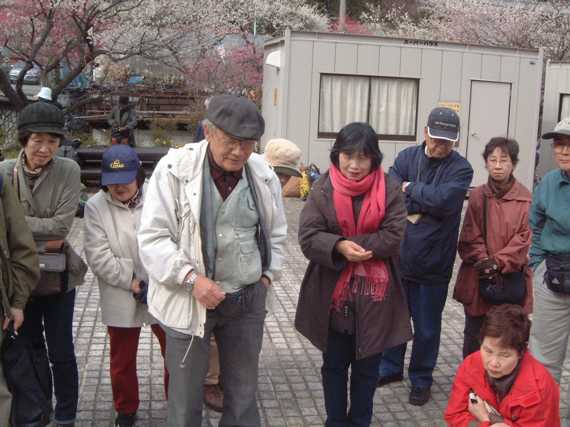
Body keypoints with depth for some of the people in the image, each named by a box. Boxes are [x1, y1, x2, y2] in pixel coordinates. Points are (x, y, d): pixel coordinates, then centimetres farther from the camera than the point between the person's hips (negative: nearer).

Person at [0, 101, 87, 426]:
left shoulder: (68, 171, -10)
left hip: (57, 277, -2)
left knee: (61, 353, 9)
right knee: (30, 351, 19)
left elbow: (61, 226, -16)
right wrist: (41, 242, -17)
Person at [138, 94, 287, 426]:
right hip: (189, 300, -3)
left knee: (244, 396, 17)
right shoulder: (175, 168, -13)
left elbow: (276, 233, 15)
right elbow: (152, 238, -13)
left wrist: (267, 276, 6)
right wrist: (191, 279, -22)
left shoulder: (264, 174, 0)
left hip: (248, 299, 3)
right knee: (185, 398, 11)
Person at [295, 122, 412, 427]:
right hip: (332, 292, 1)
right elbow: (307, 237, -11)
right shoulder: (323, 189, -5)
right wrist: (340, 247, -28)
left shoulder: (389, 190, -5)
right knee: (334, 364, 16)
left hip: (373, 293, 0)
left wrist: (352, 246, -19)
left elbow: (393, 237, -13)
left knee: (367, 367, 14)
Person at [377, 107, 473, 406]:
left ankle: (421, 380, 31)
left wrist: (411, 189, -12)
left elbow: (444, 199, -25)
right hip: (398, 255, 3)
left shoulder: (460, 168, -8)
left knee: (426, 327, 11)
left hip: (433, 262, -3)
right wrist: (427, 202, -18)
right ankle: (391, 367, 39)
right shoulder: (407, 157, 2)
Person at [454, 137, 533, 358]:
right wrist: (483, 262, -14)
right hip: (477, 280, 1)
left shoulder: (526, 199, -2)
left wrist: (498, 262, -14)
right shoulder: (477, 196, 2)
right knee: (474, 336, 12)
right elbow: (470, 237, -1)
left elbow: (524, 239, -6)